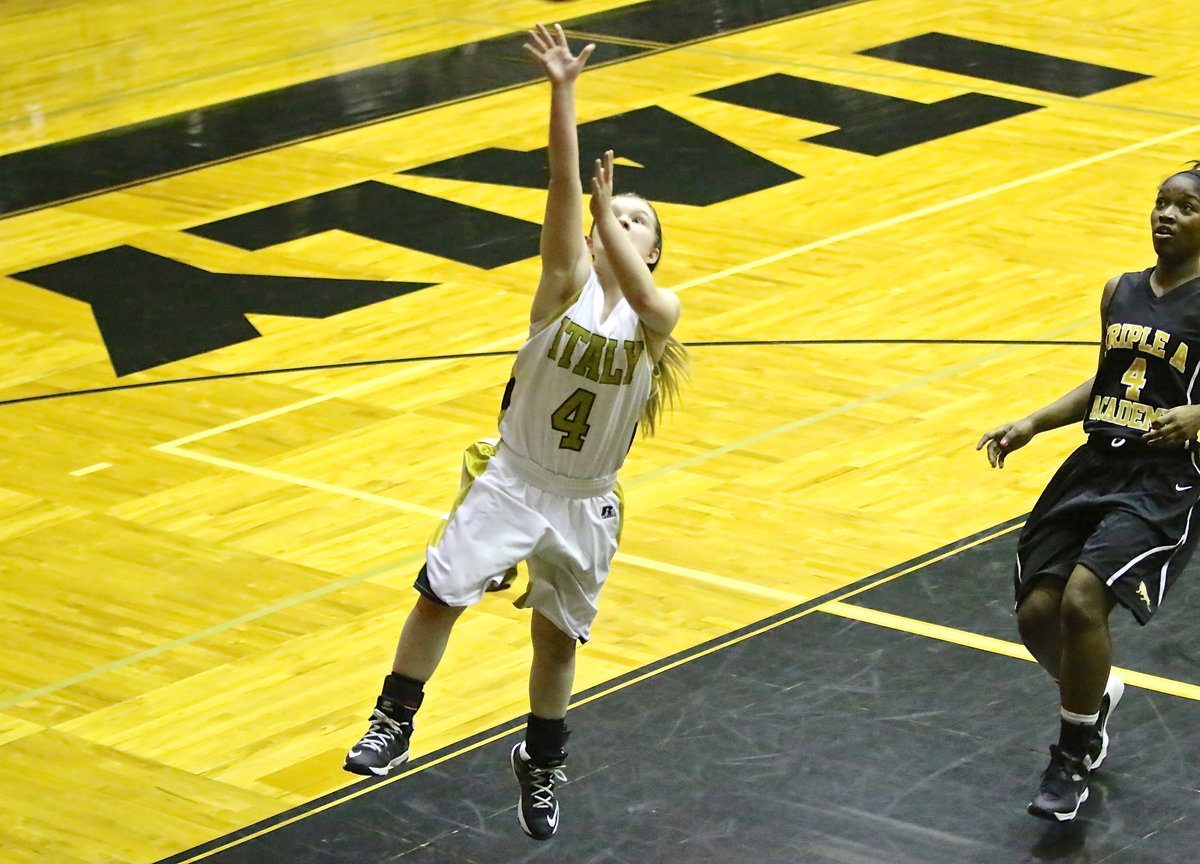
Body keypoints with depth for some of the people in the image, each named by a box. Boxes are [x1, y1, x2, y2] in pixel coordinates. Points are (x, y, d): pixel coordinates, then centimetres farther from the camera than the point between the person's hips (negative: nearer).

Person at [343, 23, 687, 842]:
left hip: (586, 502, 0)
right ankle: (393, 727, 8)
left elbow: (640, 296, -36)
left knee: (557, 639, 11)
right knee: (438, 596, -10)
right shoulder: (569, 281, -10)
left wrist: (609, 213, -46)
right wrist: (563, 92, -37)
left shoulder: (660, 314, -9)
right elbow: (564, 186, -24)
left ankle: (542, 763, 34)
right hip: (515, 478, 0)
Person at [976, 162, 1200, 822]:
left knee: (1082, 599, -23)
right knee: (1037, 614, 3)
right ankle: (1098, 693, 37)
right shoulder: (1120, 292, 12)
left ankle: (1074, 757, -3)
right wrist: (1031, 425, 15)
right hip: (1097, 464, 7)